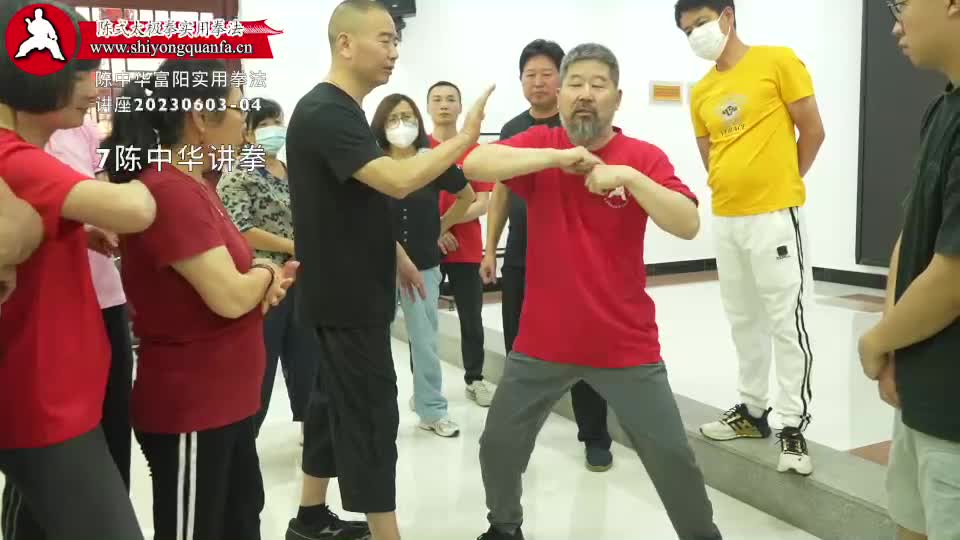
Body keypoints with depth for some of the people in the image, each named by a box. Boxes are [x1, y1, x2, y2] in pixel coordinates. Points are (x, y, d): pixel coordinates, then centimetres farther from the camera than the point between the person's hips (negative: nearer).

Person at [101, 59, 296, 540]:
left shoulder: (194, 187, 9)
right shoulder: (168, 191, -23)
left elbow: (233, 272, 17)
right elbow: (229, 297, -26)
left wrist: (262, 275, -5)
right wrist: (267, 274, -5)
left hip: (225, 400, 10)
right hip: (189, 410, -10)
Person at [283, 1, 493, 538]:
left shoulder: (343, 111, 13)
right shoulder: (324, 113, -20)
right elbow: (398, 181, -31)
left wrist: (398, 259, 22)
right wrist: (466, 137, -21)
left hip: (353, 291, 10)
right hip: (347, 296, -10)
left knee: (339, 402, 17)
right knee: (370, 413, -3)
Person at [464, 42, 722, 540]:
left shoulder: (644, 158, -5)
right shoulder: (539, 144, -1)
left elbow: (688, 225, -16)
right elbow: (473, 165, -18)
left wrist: (629, 175, -28)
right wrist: (557, 157, -25)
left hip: (625, 345, -1)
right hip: (543, 342, 2)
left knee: (671, 454, 3)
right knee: (499, 443, 12)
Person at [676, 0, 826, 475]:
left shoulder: (777, 62, -5)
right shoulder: (700, 92, 9)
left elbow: (812, 132, -2)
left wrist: (781, 183, 7)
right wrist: (735, 190, 9)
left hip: (775, 217, -6)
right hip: (725, 220, 6)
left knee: (787, 322, -3)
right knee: (743, 321, 14)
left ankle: (793, 427, 5)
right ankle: (753, 409, 27)